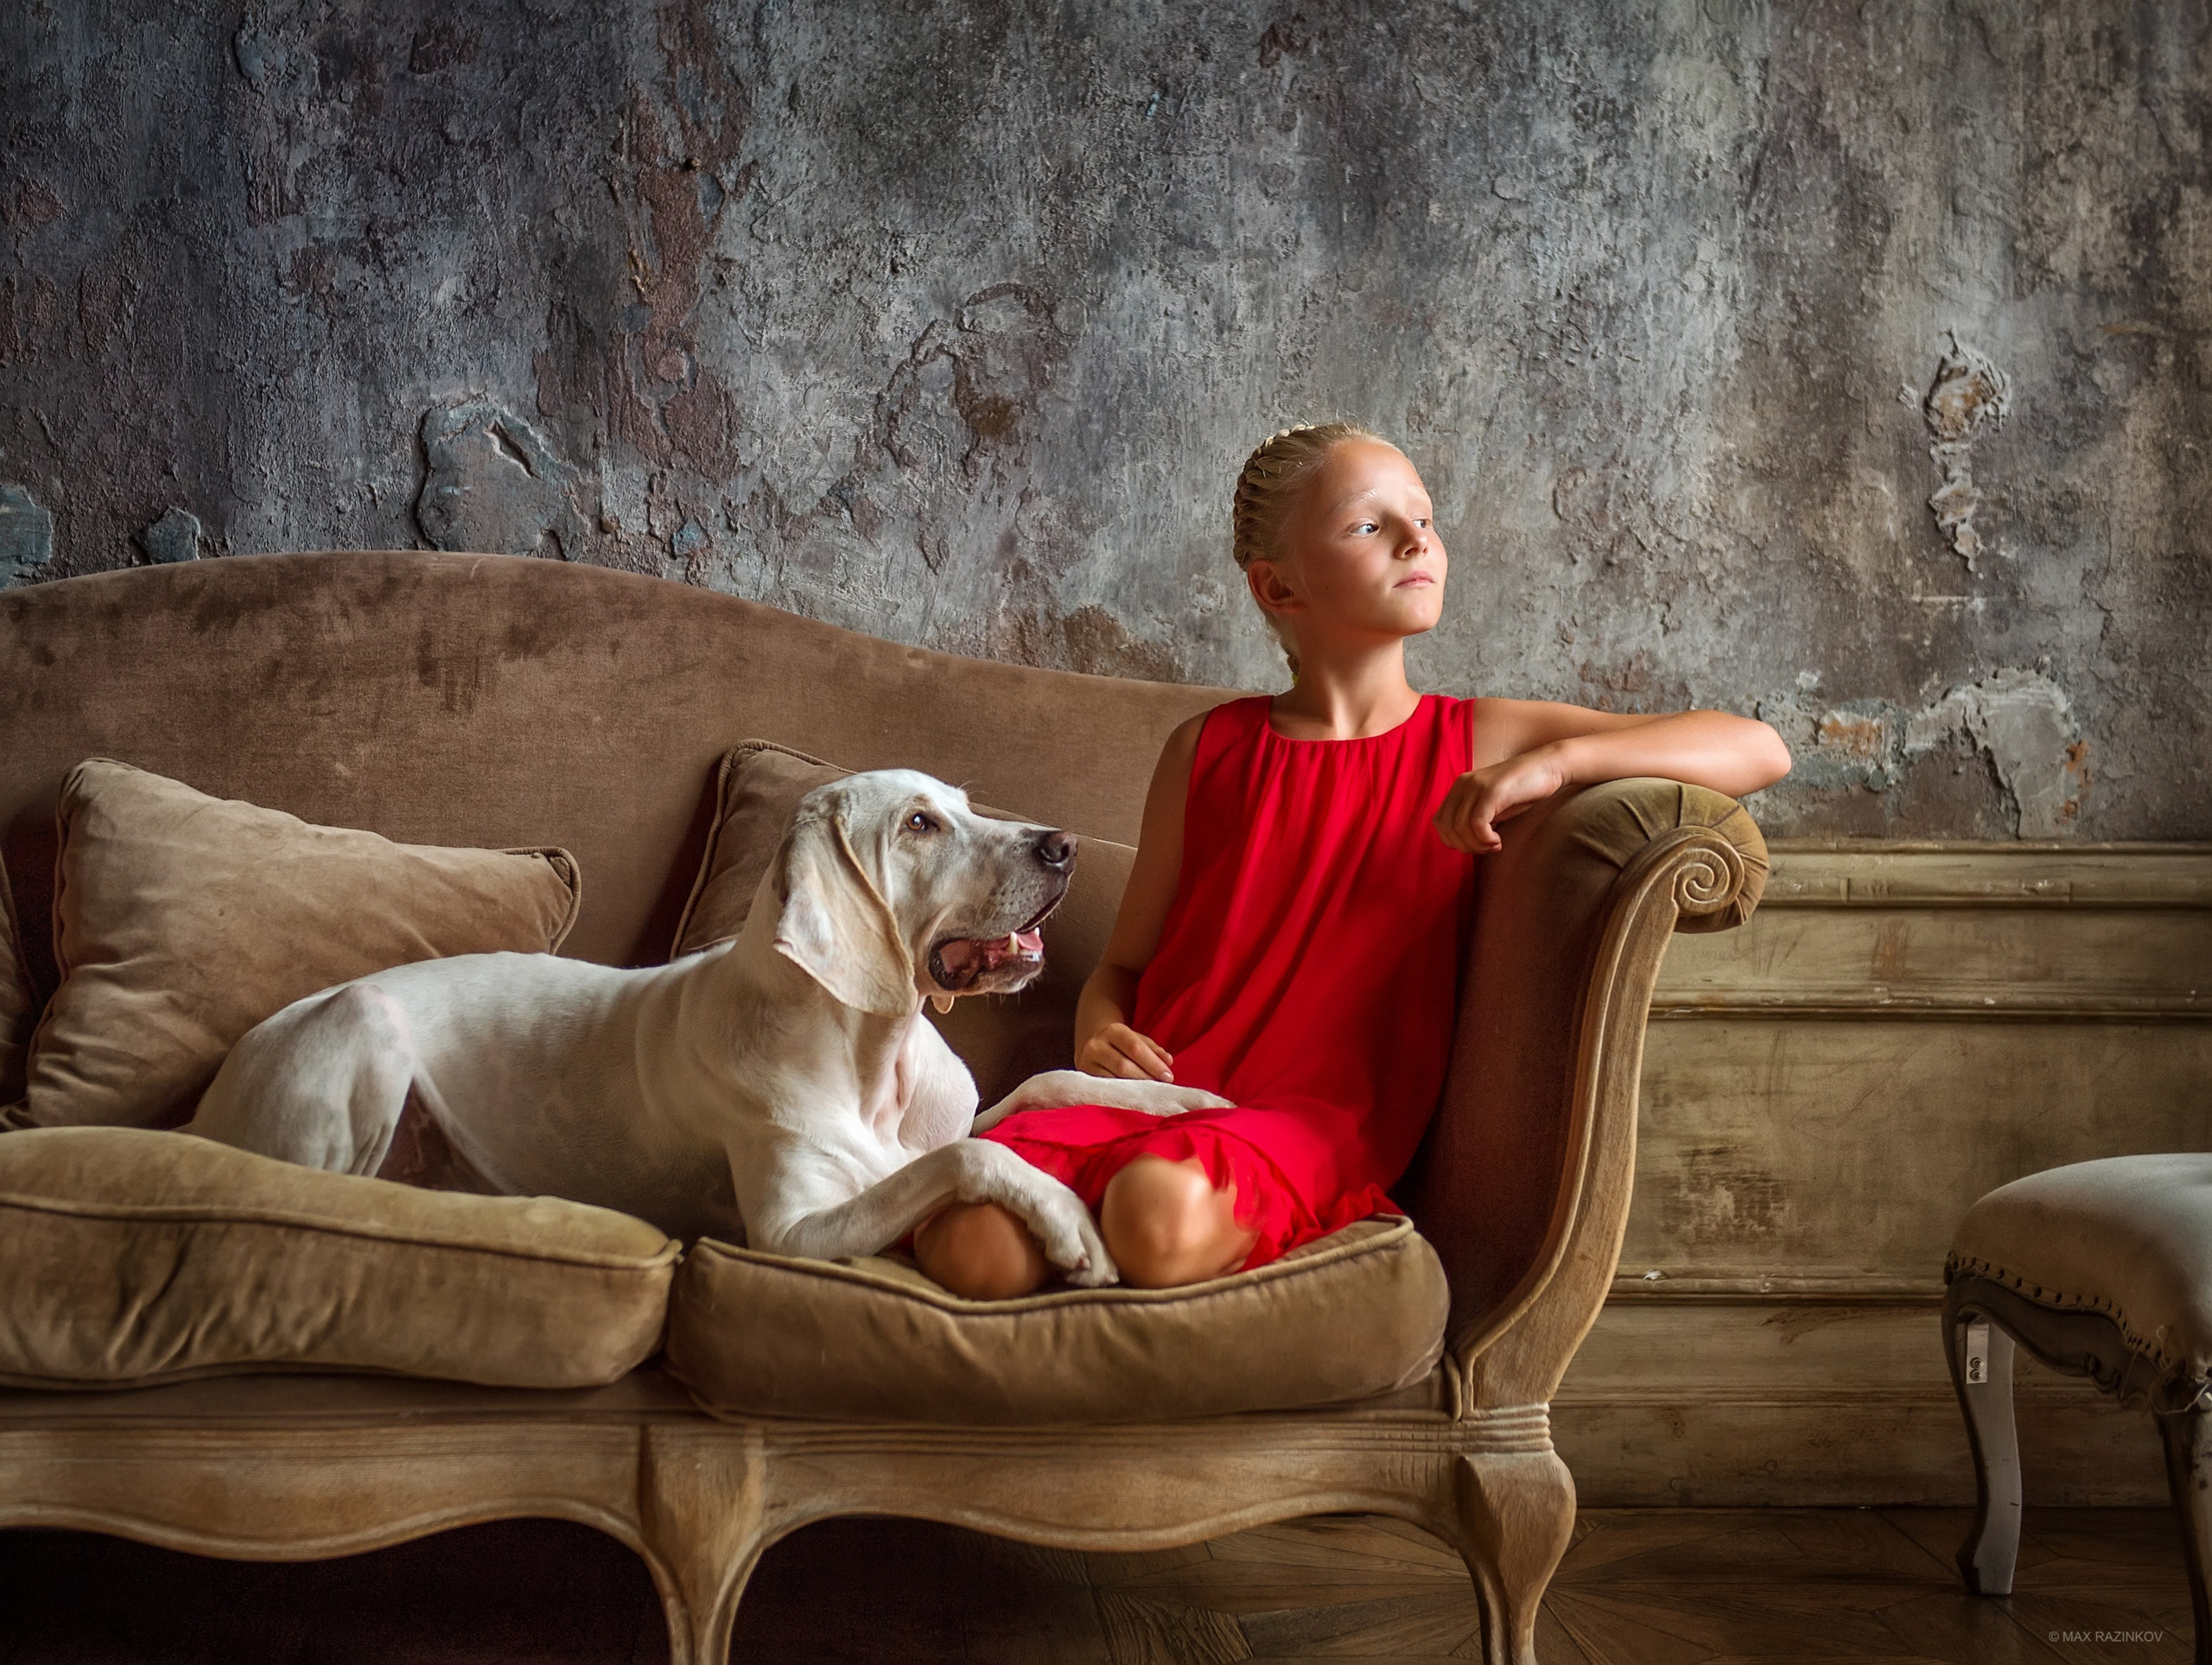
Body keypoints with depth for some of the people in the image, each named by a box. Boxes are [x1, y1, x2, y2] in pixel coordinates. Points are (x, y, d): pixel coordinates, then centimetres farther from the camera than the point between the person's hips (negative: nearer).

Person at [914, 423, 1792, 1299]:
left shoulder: (1479, 741, 9)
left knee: (1161, 1215, -36)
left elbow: (1759, 750, 4)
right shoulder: (1208, 750, 12)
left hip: (1320, 1125, -2)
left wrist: (1555, 761, -11)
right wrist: (1100, 1038, -7)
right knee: (976, 1252, -28)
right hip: (1157, 1095, 2)